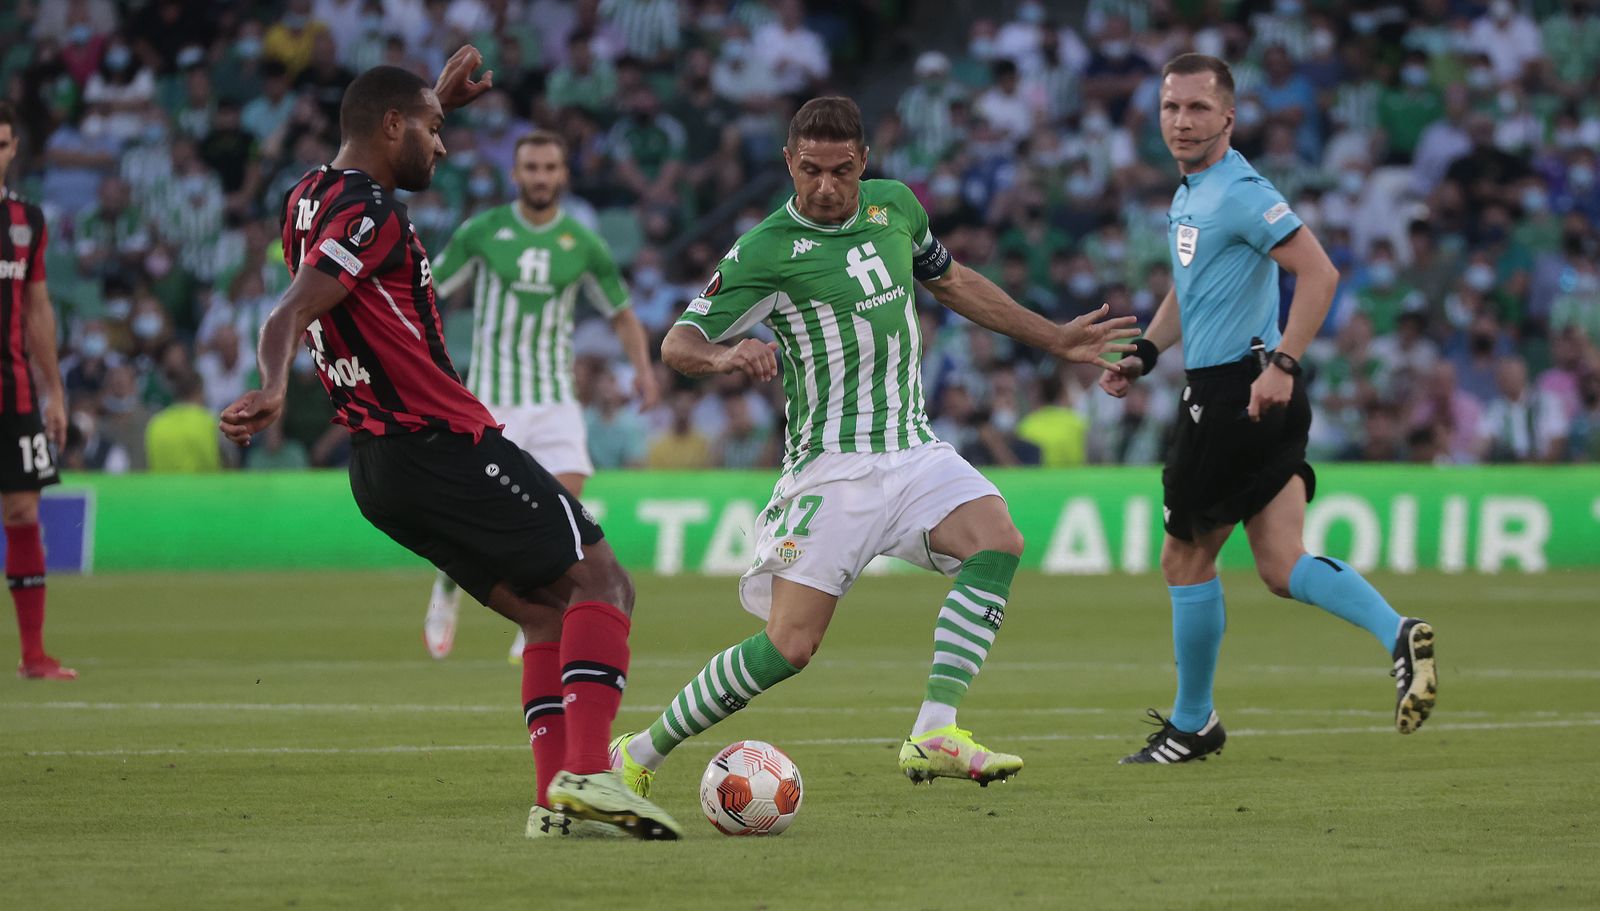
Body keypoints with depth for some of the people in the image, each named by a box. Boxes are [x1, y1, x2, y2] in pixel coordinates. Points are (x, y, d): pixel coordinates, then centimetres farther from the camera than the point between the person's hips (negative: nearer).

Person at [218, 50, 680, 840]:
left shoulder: (310, 199, 15)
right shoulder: (368, 212, -14)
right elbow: (289, 315, -27)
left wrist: (436, 102, 42)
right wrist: (273, 390, -44)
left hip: (376, 466, 10)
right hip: (444, 443, -10)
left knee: (546, 613, 14)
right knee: (600, 583, -9)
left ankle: (555, 801, 1)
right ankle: (587, 773, -26)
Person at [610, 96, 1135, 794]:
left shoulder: (893, 206, 10)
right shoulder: (765, 252, -8)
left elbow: (952, 282, 28)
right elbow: (676, 345, -8)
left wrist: (1055, 339, 29)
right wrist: (725, 355, -31)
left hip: (913, 450, 5)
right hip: (830, 467, -5)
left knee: (998, 540, -24)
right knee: (789, 646, -14)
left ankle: (934, 737, -29)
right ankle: (640, 753, 5)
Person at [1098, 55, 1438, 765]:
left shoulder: (1239, 193, -14)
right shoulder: (1189, 194, 17)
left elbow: (1319, 274, -22)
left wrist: (1281, 365, -27)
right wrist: (1143, 354, 17)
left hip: (1239, 393, -9)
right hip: (1219, 392, 9)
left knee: (1186, 558, 4)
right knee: (1282, 569, 0)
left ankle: (1192, 723, 16)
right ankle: (1398, 635, -15)